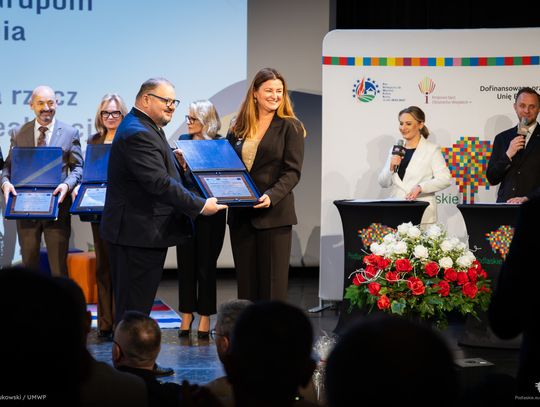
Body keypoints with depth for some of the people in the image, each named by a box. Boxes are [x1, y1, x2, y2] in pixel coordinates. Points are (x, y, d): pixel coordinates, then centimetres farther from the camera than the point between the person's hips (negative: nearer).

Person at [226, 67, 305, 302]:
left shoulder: (290, 127, 0)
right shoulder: (239, 128, 12)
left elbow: (292, 172, -8)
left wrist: (271, 196, -22)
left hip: (274, 214, -4)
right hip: (241, 215, 4)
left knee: (272, 283, -2)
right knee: (245, 283, 6)